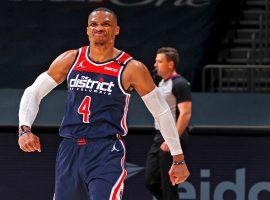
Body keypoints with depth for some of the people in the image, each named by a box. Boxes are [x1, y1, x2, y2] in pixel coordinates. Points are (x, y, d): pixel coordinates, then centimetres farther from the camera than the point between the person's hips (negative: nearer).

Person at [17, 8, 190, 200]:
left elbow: (162, 112, 4)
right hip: (70, 149, 5)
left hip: (108, 152, -5)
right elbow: (33, 92, 11)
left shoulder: (131, 68, -4)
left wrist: (178, 159, 6)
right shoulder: (71, 60, 6)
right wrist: (25, 129, -7)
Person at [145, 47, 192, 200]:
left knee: (168, 185, -7)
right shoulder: (162, 83, 16)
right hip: (159, 137, 10)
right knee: (151, 181, 8)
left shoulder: (179, 84, -13)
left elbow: (185, 114, -20)